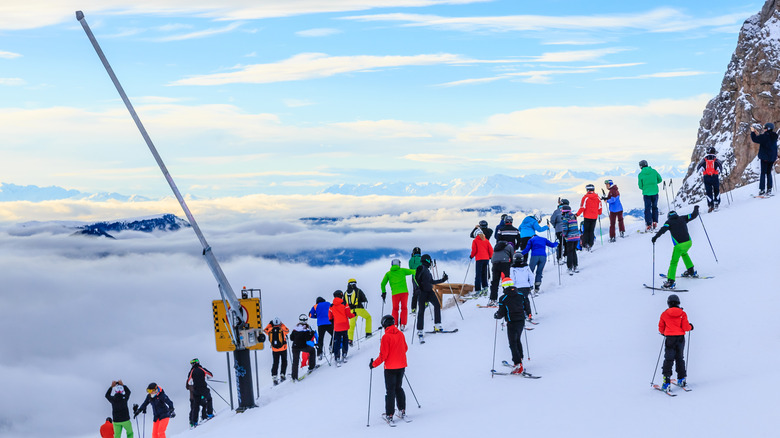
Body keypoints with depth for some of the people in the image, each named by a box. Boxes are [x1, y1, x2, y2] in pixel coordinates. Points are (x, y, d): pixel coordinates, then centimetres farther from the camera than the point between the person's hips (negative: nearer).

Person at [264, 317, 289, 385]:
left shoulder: (270, 330, -4)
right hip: (283, 348, -2)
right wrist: (282, 325, 24)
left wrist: (270, 324, 28)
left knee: (275, 363, 8)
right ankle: (283, 375, 4)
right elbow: (287, 331, 14)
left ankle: (274, 377, -3)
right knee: (284, 362, 14)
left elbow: (265, 330, 17)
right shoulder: (282, 329, -8)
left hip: (274, 349, 2)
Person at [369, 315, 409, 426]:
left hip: (390, 367, -6)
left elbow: (383, 355, -18)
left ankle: (389, 415, 1)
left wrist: (374, 364, -7)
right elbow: (405, 348, 15)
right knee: (398, 388, 19)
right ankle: (402, 411, 19)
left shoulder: (386, 337, -17)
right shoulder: (400, 334, 2)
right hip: (401, 366, 6)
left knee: (390, 391, 1)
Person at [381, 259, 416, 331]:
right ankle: (402, 325, 2)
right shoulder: (402, 270, 8)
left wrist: (383, 292, 17)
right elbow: (413, 272, 8)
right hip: (404, 292, -1)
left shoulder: (388, 273, 11)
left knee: (395, 309, 15)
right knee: (404, 308, 13)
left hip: (395, 293, 1)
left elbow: (383, 284, 7)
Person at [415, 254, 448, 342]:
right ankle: (419, 331, -1)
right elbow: (415, 278, -14)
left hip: (429, 291, 8)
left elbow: (432, 282, 28)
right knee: (421, 311, -6)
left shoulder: (427, 270, 20)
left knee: (437, 305, -5)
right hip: (422, 292, -8)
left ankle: (437, 326, 3)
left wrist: (442, 280, 31)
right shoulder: (421, 268, -5)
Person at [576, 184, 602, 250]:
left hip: (587, 217, -3)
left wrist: (577, 214, -3)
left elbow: (582, 207, -12)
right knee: (592, 231, 10)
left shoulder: (585, 197, -11)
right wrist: (599, 213, 25)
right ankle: (590, 244, 4)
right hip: (594, 217, 3)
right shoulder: (597, 197, 0)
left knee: (586, 231, 6)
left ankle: (585, 244, -3)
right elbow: (599, 207, 6)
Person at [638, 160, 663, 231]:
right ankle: (655, 223, 16)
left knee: (647, 209, 5)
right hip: (655, 192, 2)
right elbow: (660, 179, 7)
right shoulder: (654, 171, -1)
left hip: (646, 193, -2)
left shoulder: (640, 174, -8)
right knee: (654, 207, 17)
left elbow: (640, 186, -5)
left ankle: (648, 225, 0)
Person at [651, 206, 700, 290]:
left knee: (674, 262, -3)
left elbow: (663, 229, -16)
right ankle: (691, 271, 40)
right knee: (684, 253, 37)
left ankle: (670, 281, -12)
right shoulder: (682, 218, 13)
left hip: (679, 245, -5)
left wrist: (655, 237, -21)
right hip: (688, 242, 5)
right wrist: (696, 209, 38)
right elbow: (693, 215, 18)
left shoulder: (669, 222, 3)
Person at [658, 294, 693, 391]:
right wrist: (690, 326, 16)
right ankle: (681, 379, 23)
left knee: (668, 359, -1)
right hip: (680, 338, 2)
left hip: (669, 339, -2)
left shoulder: (664, 314, -2)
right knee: (679, 358, 19)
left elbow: (661, 328, 5)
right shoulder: (683, 314, -3)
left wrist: (663, 332, 27)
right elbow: (686, 327, -6)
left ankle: (666, 381, -12)